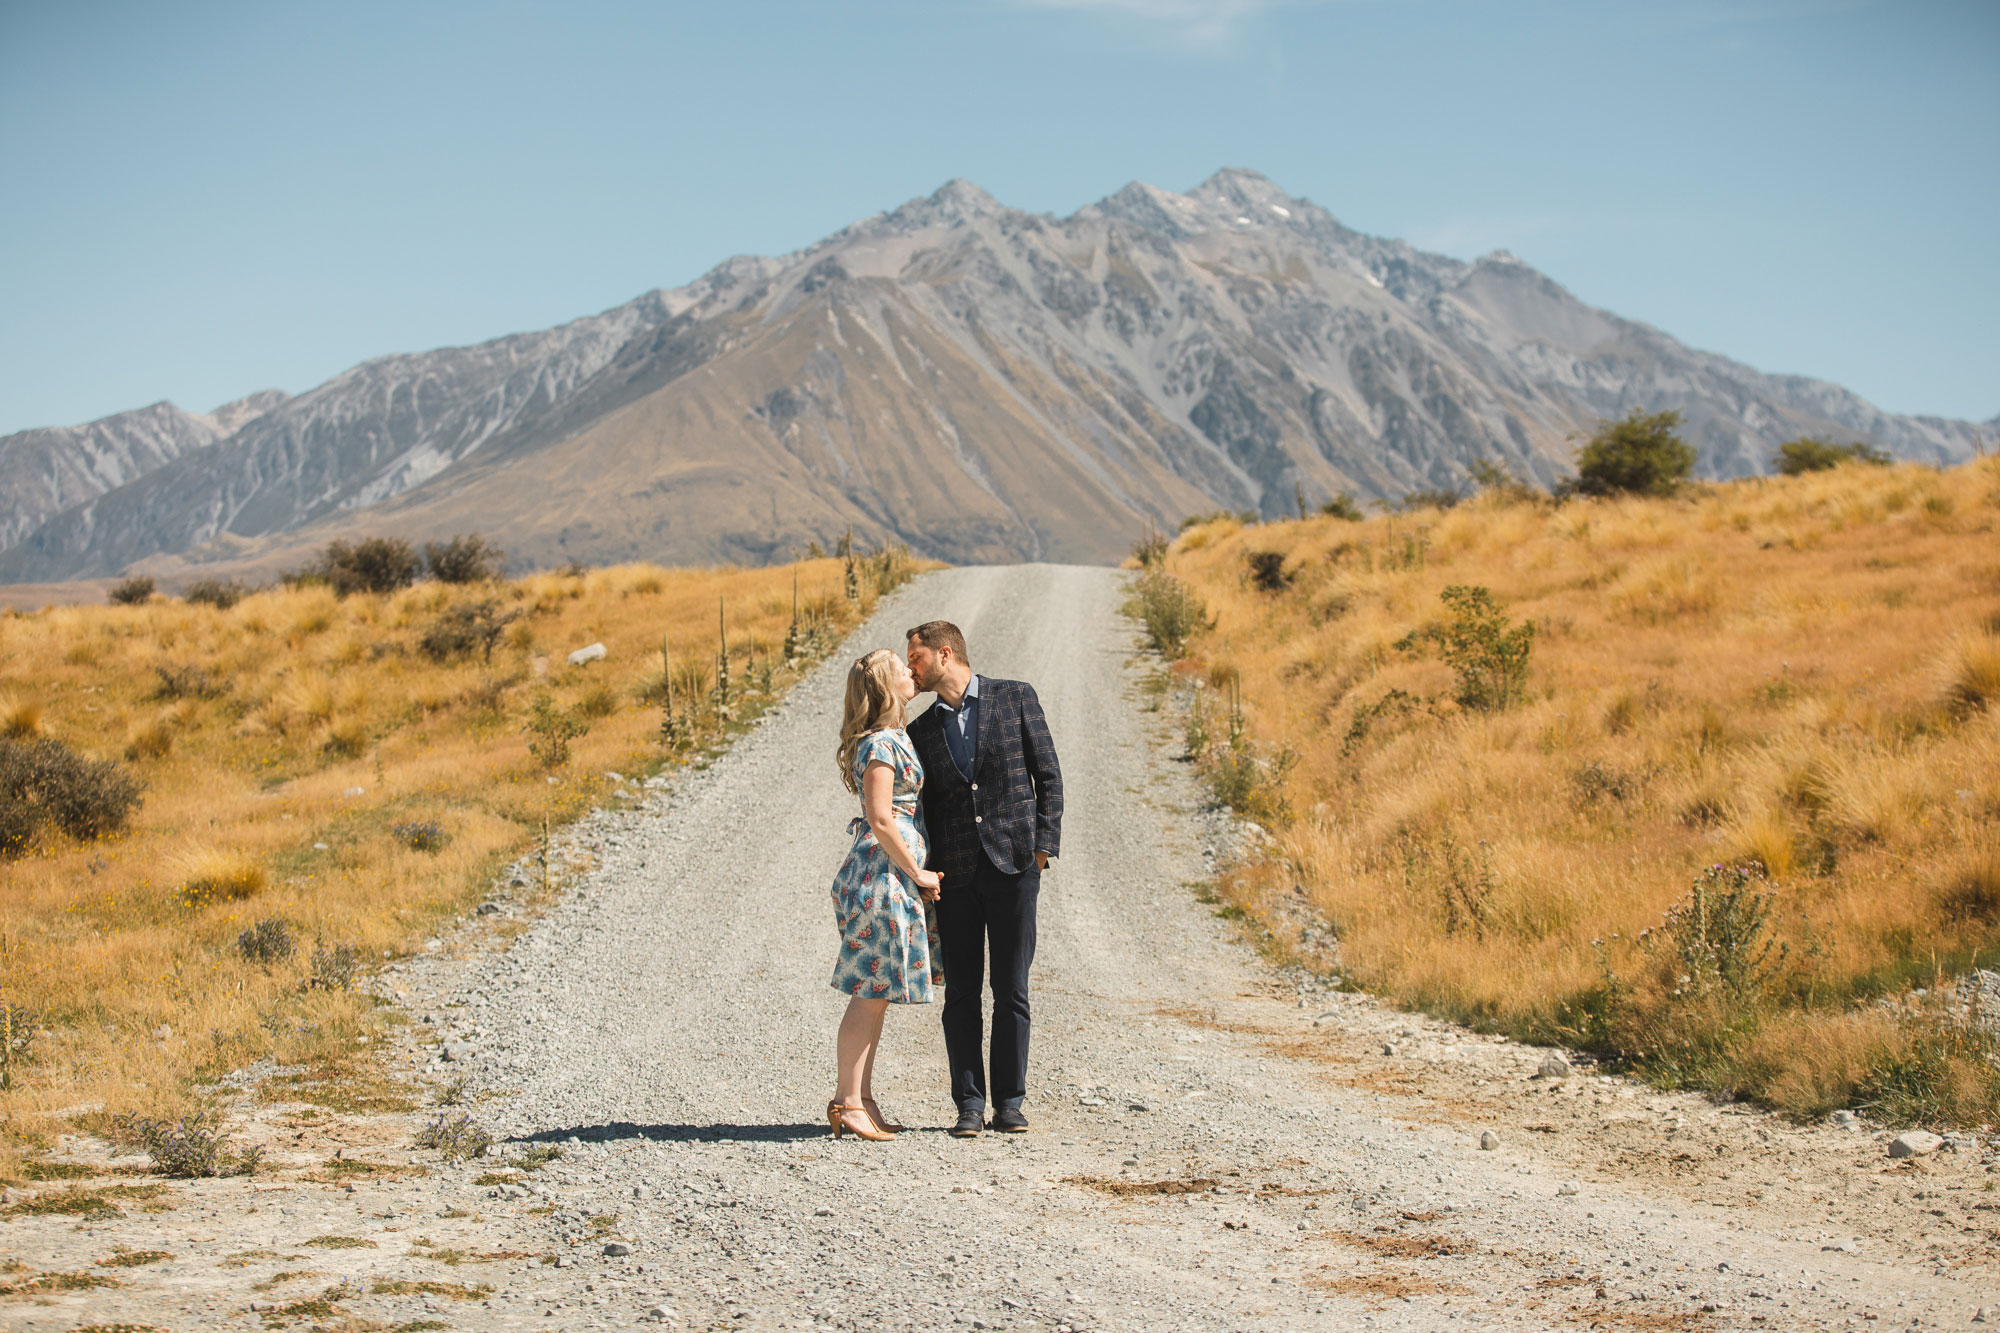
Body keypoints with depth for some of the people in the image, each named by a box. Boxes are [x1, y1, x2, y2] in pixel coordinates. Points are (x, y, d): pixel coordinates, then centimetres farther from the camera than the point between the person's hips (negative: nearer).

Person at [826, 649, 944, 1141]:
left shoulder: (892, 739, 16)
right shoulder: (882, 744, -14)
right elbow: (880, 820, -19)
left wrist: (917, 872, 19)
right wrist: (917, 873, -12)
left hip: (894, 875, 10)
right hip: (883, 874, -10)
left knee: (876, 992, 10)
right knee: (871, 992, -7)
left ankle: (862, 1100, 14)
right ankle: (847, 1103, -4)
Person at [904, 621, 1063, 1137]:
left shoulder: (1015, 698, 4)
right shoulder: (922, 731, 13)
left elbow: (1048, 777, 3)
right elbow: (926, 808, 15)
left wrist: (1043, 845, -6)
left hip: (1013, 865, -3)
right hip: (955, 872, 3)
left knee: (1011, 990, 1)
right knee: (961, 993, 1)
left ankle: (1009, 1101, 8)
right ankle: (970, 1104, 6)